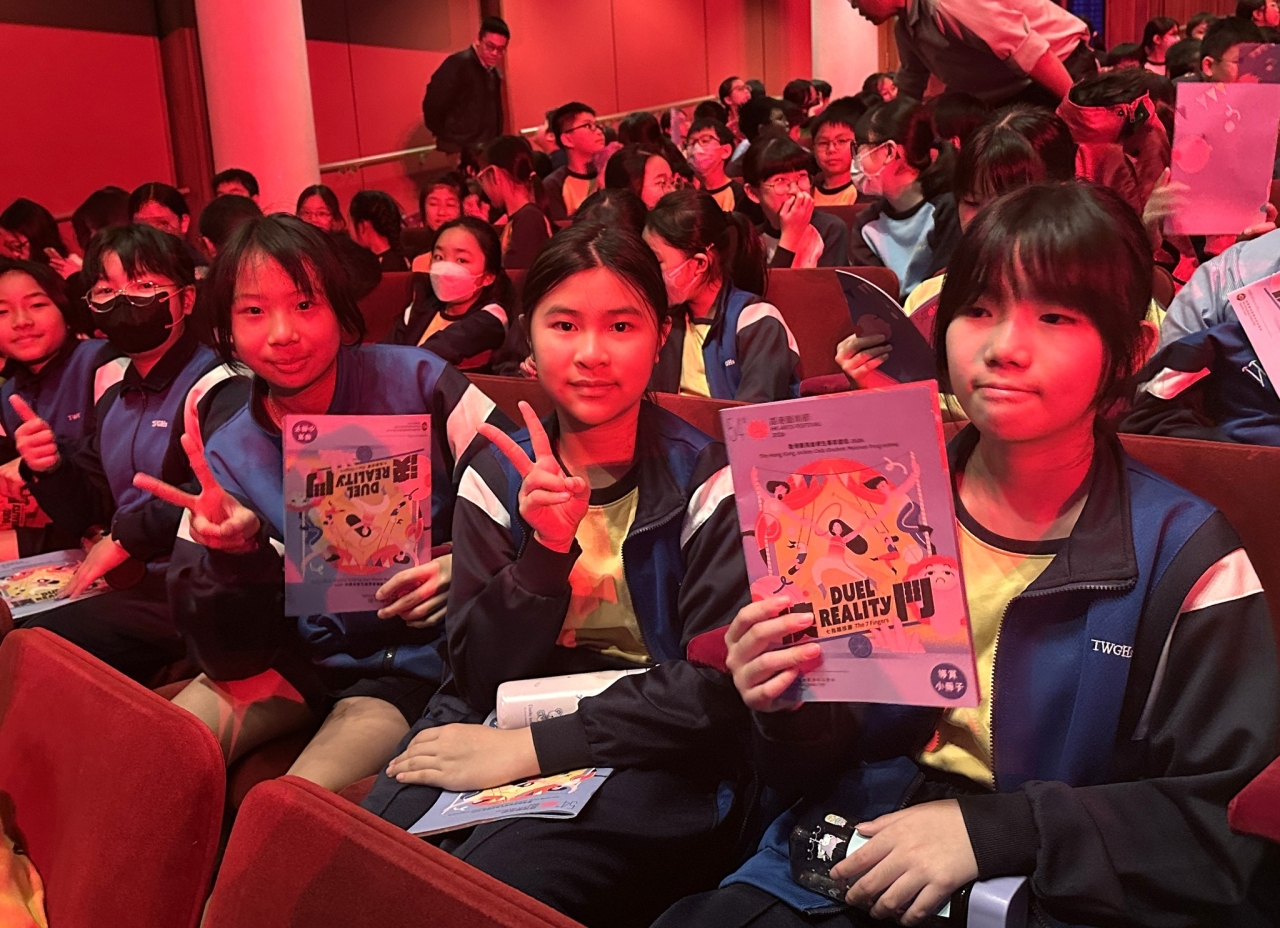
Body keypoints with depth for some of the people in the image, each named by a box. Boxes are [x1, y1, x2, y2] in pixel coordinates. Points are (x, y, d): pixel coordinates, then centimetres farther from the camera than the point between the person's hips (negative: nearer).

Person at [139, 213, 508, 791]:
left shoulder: (416, 383, -13)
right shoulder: (225, 456, -2)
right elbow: (230, 657, -4)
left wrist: (467, 566, -27)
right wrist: (235, 553, -23)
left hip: (416, 657, -4)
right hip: (302, 654, 4)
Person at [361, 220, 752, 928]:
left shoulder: (703, 481, -7)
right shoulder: (497, 475, 4)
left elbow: (718, 688, -13)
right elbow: (480, 676, -2)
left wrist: (530, 747, -17)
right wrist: (548, 547, -19)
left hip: (647, 759, -3)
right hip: (500, 729, 4)